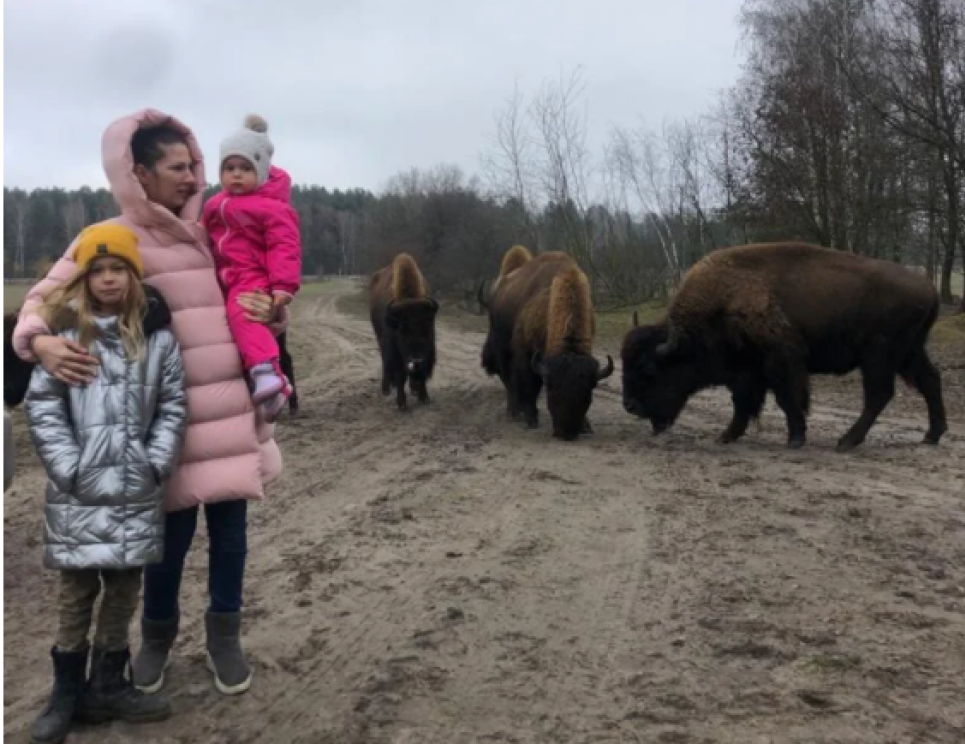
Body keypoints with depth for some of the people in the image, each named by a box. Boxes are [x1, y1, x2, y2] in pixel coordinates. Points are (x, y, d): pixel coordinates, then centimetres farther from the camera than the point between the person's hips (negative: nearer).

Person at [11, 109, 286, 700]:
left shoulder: (213, 234, 10)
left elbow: (264, 303, 19)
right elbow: (45, 297, -1)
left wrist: (272, 314, -4)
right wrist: (39, 340, -22)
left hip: (234, 409, 3)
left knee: (230, 524, 9)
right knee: (172, 530, 6)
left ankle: (225, 634, 28)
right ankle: (159, 632, 32)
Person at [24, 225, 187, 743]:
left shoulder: (157, 335, 2)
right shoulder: (64, 333, -3)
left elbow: (173, 404, 4)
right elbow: (42, 405, -4)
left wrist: (156, 464, -4)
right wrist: (69, 469, -10)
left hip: (137, 488, 2)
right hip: (79, 489, -2)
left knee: (124, 590, 10)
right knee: (77, 590, 5)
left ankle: (108, 687, 24)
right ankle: (67, 692, 19)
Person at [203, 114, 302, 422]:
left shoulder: (272, 207, -10)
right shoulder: (218, 204, 15)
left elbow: (285, 247, -17)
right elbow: (209, 239, 28)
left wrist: (283, 285, -25)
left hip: (254, 277, -10)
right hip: (225, 279, 10)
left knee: (242, 314, -34)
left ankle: (267, 373, -49)